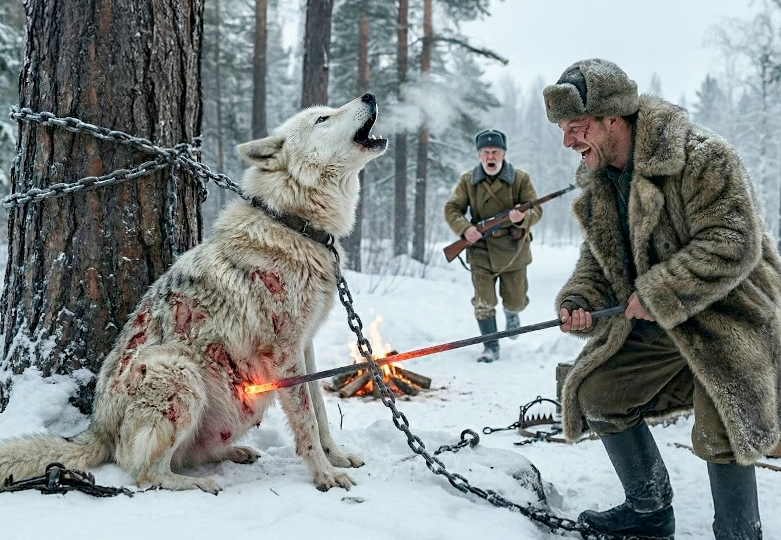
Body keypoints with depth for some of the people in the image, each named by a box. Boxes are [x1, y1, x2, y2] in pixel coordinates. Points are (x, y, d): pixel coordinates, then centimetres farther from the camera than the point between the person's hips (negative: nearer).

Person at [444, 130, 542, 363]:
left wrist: (523, 218, -29)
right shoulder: (467, 181, -1)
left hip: (513, 250, 0)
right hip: (481, 250, 0)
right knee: (484, 303, -4)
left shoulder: (520, 179, -4)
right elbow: (451, 209, 1)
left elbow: (536, 209, -5)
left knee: (515, 301, 11)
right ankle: (490, 347, 11)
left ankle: (512, 313, 49)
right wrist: (464, 228, -19)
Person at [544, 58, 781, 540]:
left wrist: (658, 295, -28)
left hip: (728, 311, -8)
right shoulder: (598, 180, 3)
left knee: (720, 428, -18)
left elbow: (734, 244, -28)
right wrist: (579, 301, -9)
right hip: (652, 320, 8)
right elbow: (599, 255, 12)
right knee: (597, 391, 7)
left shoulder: (701, 156, -23)